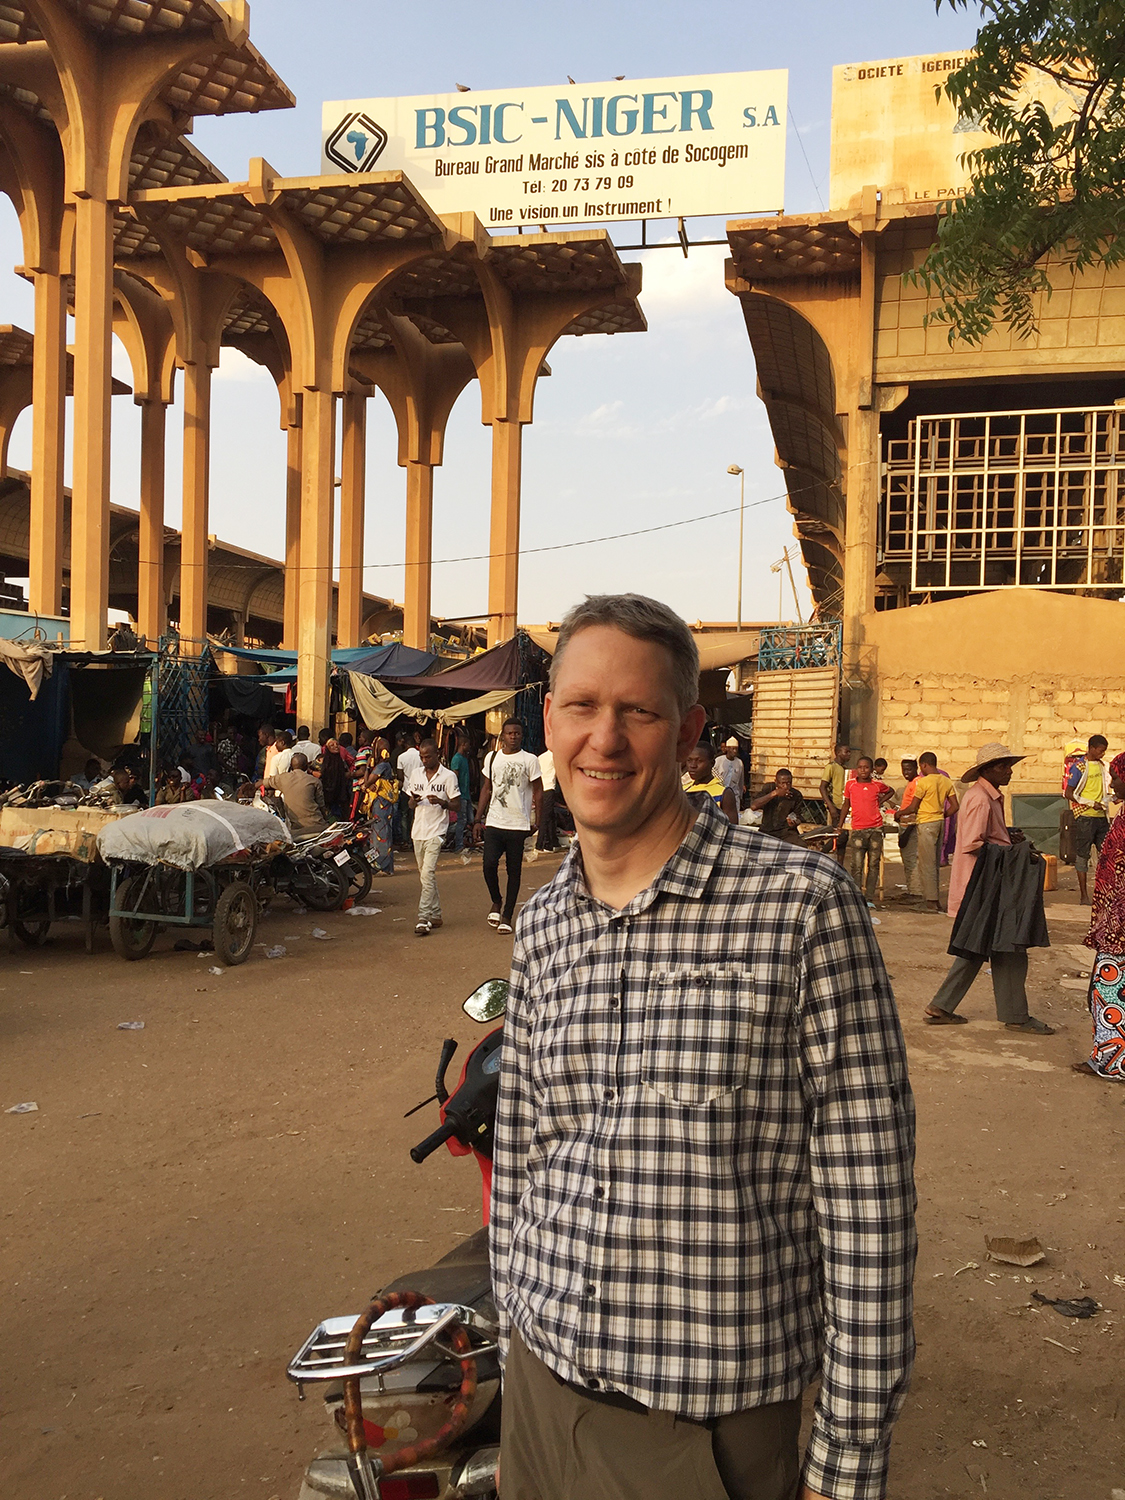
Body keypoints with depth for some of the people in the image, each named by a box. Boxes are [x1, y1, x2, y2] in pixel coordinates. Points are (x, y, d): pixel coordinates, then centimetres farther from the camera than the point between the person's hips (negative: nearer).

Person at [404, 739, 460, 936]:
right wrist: (414, 801, -6)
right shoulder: (416, 774, 12)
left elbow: (457, 805, -3)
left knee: (428, 875, -15)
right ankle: (435, 915, 23)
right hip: (418, 831, 6)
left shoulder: (448, 776, -4)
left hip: (436, 832, -6)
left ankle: (423, 918, -17)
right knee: (425, 876, 12)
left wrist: (441, 802, -22)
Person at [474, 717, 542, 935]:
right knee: (489, 864, -9)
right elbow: (486, 789, 16)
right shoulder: (492, 758, 10)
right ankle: (496, 902, 18)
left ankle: (507, 916, 12)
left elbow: (538, 792, 2)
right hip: (494, 822, 2)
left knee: (514, 870, 3)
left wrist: (537, 822, -5)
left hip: (518, 824, -2)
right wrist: (478, 819, 11)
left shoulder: (530, 760, 0)